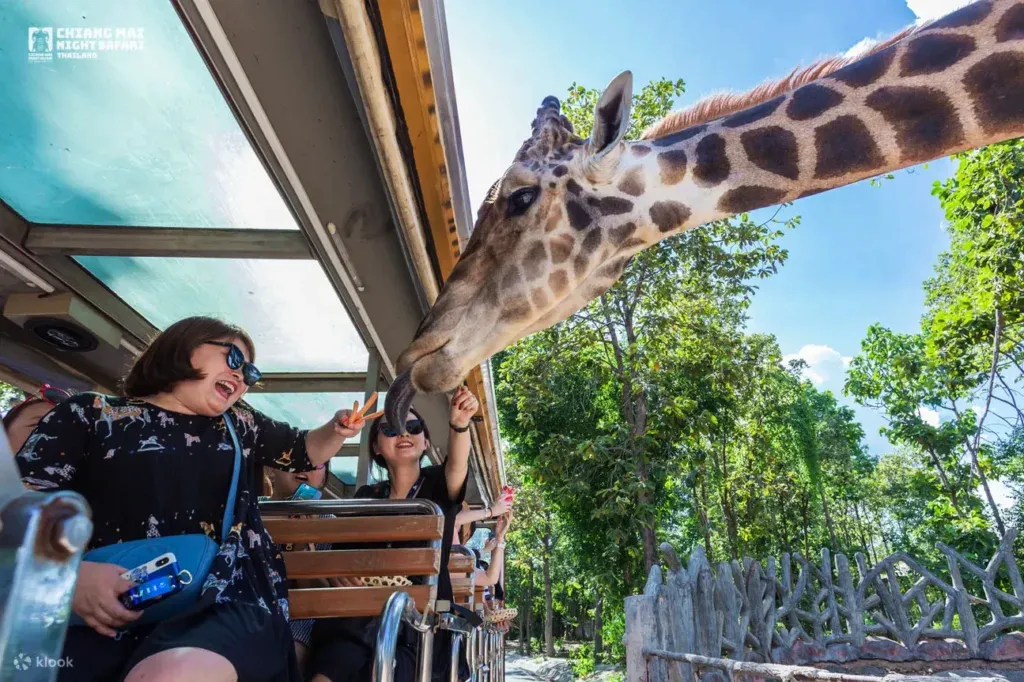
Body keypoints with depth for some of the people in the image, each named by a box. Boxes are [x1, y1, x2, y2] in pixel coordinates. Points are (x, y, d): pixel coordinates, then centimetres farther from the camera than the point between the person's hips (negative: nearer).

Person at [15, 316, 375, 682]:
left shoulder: (241, 424, 22)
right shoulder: (90, 414, 11)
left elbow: (305, 451, 33)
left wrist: (337, 429, 11)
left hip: (227, 602, 1)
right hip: (103, 614, 0)